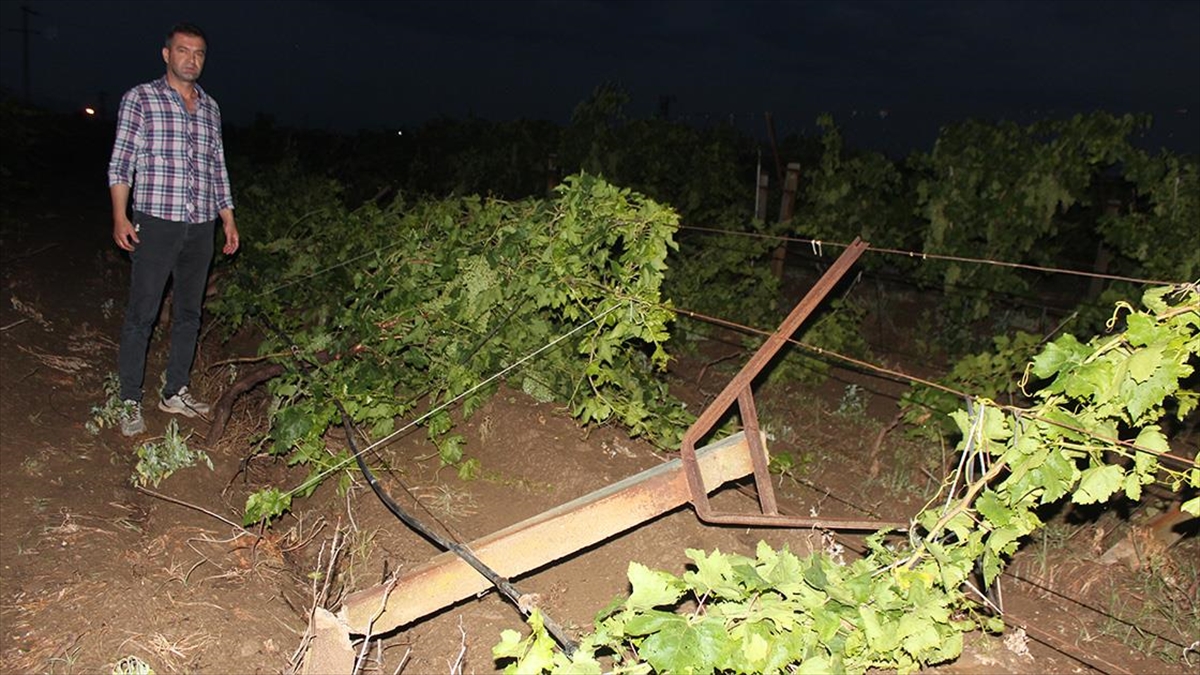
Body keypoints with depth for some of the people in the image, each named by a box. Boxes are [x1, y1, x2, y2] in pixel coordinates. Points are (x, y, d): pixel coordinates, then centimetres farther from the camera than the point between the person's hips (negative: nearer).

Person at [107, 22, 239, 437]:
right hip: (156, 222, -5)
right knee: (141, 314, -3)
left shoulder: (210, 107, 15)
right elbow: (122, 161, -2)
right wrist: (120, 216, -12)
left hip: (201, 227, 5)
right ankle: (130, 402, 5)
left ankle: (176, 392, 20)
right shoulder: (140, 98, 1)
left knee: (189, 313, 9)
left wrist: (228, 217, 14)